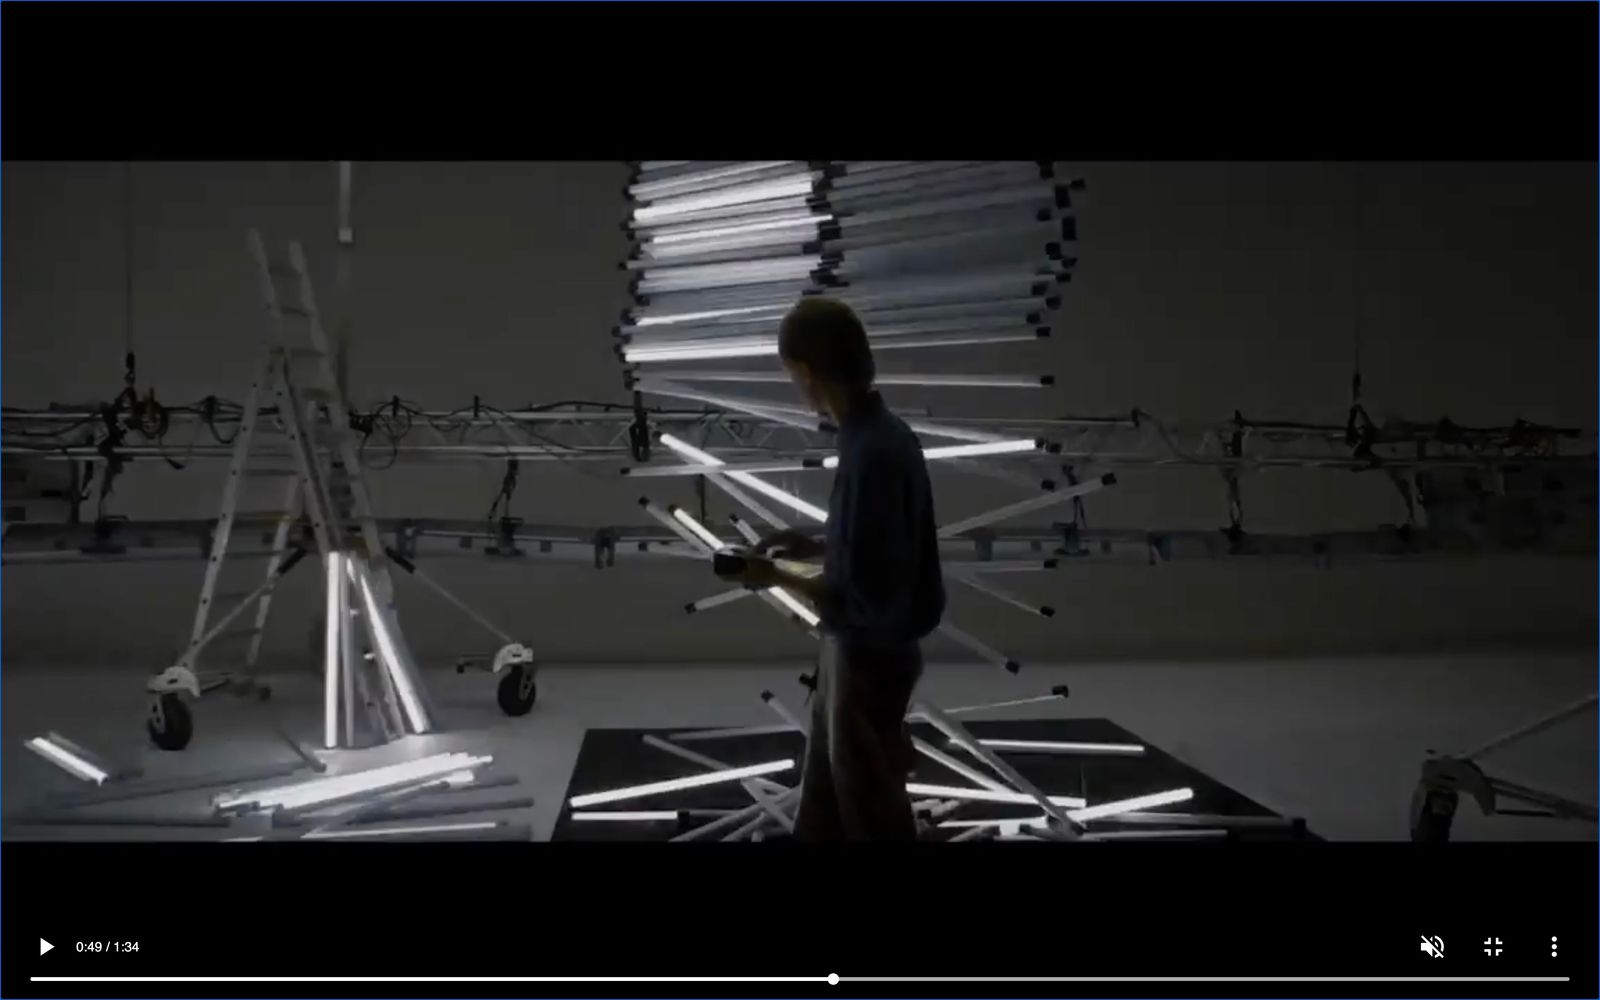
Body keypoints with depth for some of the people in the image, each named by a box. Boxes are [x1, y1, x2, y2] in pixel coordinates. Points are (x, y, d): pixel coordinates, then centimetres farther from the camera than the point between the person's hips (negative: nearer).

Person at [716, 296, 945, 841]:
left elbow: (858, 595, -28)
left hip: (869, 653, -9)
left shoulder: (872, 455, -30)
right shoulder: (880, 433, 1)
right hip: (856, 645, 9)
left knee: (869, 800, 11)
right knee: (825, 784, 24)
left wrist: (777, 576, -17)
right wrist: (816, 547, 9)